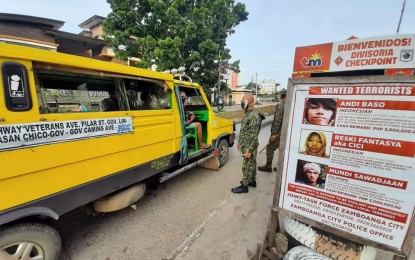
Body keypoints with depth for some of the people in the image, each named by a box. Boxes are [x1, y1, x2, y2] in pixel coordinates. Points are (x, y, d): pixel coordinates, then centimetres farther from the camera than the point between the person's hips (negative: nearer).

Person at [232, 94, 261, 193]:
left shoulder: (254, 116, -24)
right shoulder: (247, 113, 8)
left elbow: (254, 136, -25)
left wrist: (249, 150, -23)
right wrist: (239, 142, 20)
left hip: (249, 147, -9)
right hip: (245, 145, 9)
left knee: (247, 166, 3)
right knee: (251, 164, 21)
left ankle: (244, 186, 16)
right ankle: (252, 181, 36)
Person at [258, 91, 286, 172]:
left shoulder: (281, 105, -14)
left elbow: (277, 120, -20)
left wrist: (274, 133, -19)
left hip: (280, 132, -7)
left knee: (270, 148, 4)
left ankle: (268, 166, 12)